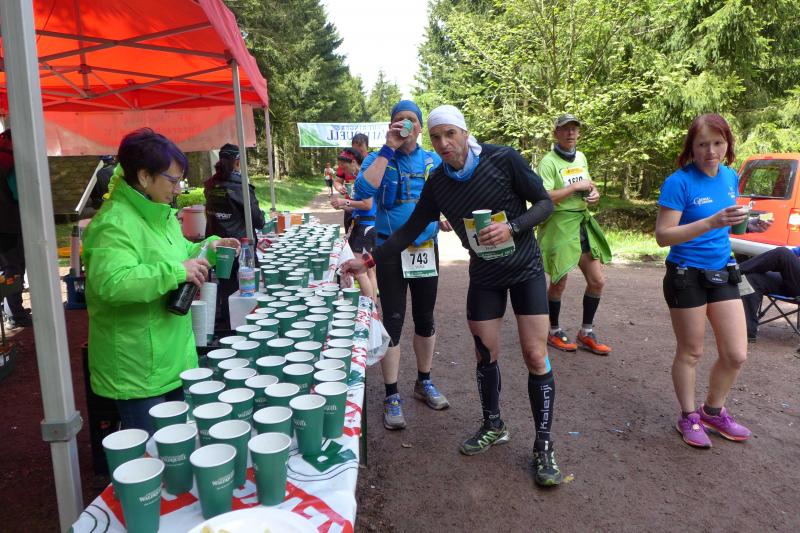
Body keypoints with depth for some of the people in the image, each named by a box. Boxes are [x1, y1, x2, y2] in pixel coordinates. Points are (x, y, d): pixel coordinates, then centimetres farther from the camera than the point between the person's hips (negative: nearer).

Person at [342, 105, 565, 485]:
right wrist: (369, 261, -3)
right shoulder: (437, 184, -5)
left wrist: (512, 227, -28)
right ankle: (493, 427, 31)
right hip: (483, 275, 3)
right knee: (485, 355, 7)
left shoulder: (504, 160, -16)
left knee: (535, 357, -6)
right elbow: (410, 230, 2)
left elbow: (545, 203, -10)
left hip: (525, 269, -3)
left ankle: (543, 446, 9)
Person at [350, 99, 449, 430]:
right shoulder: (378, 158, -3)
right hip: (390, 250, -3)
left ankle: (424, 382, 31)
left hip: (426, 248, 4)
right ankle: (392, 396, 9)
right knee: (393, 320, -2)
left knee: (425, 317, 13)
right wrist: (388, 148, -20)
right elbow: (363, 191, -23)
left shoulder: (434, 161, 5)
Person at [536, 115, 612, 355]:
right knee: (559, 283, 4)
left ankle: (585, 333, 23)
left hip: (583, 224, 7)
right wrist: (576, 187, -19)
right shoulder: (548, 161, -13)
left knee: (597, 281, 8)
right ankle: (554, 332, 25)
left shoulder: (581, 157, 11)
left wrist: (595, 193, 4)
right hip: (559, 226, -7)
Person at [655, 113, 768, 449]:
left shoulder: (730, 177, 6)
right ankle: (688, 417, 26)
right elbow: (662, 236, -20)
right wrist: (710, 223, -30)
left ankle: (713, 411, 32)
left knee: (736, 354, 8)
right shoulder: (679, 182, -15)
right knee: (690, 352, 7)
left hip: (721, 273, 6)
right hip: (686, 276, -6)